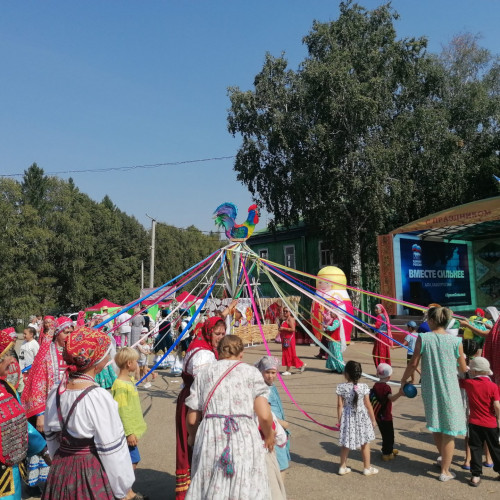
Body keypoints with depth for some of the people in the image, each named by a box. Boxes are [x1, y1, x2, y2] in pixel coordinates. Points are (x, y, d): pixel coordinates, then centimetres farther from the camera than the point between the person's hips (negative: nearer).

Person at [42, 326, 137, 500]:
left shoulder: (55, 392, -5)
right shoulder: (99, 397, -24)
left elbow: (51, 437, 8)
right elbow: (112, 450, -18)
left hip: (62, 471, 6)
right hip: (93, 474, -6)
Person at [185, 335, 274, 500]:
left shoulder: (204, 373, 10)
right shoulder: (251, 372, 5)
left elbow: (192, 419, 9)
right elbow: (264, 415, -4)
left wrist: (193, 436, 29)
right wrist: (269, 436, 15)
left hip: (210, 439, 2)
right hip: (245, 438, -2)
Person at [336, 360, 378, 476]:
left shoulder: (341, 388, -14)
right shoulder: (363, 387, -15)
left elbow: (340, 406, -8)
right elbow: (368, 405, -8)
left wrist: (339, 420, 4)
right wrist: (373, 419, 6)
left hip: (347, 418, 1)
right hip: (362, 418, -1)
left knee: (345, 444, 15)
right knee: (365, 444, 15)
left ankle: (343, 467, 25)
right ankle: (367, 468, 27)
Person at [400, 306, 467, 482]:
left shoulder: (423, 338, -12)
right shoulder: (456, 341, -10)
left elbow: (413, 364, -9)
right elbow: (463, 369, 0)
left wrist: (403, 380, 8)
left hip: (430, 388, 1)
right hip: (449, 389, -1)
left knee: (435, 425, 23)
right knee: (448, 430, 12)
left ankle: (444, 458, 44)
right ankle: (445, 471, 22)